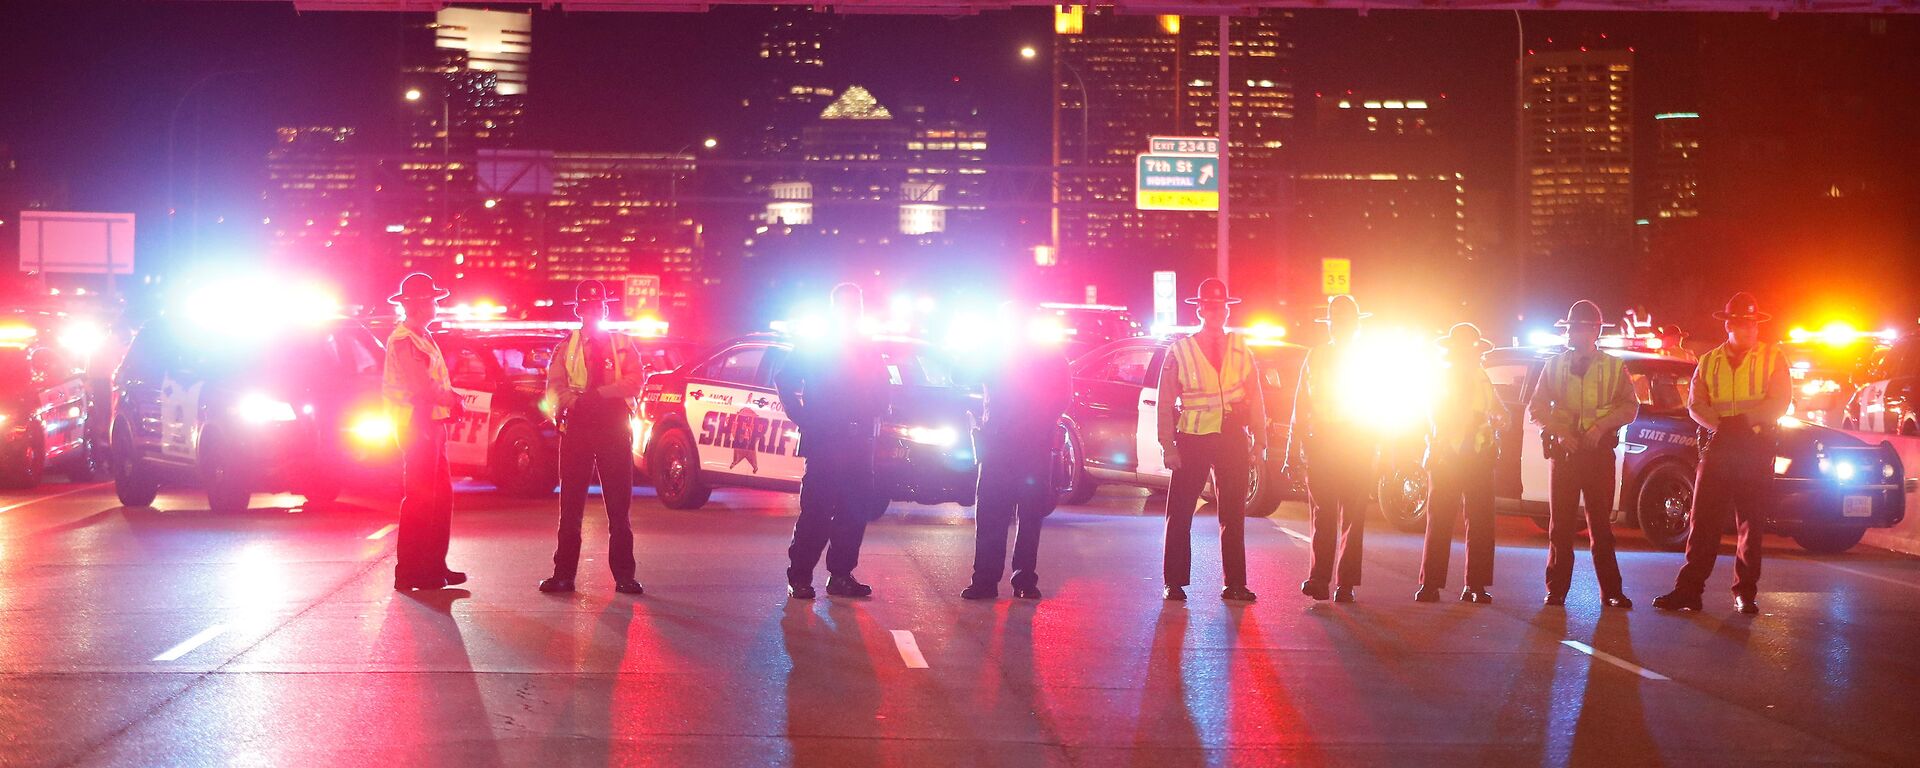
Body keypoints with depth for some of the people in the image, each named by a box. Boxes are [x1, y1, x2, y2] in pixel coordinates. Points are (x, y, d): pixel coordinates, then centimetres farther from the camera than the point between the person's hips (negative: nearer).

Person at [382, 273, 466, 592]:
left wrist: (452, 398, 3)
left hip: (432, 424, 10)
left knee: (441, 495, 14)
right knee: (419, 498, -8)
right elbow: (421, 387, -21)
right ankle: (408, 572, -4)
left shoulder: (422, 338, 19)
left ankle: (434, 566, 20)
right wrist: (453, 400, -10)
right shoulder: (403, 339, -13)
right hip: (416, 425, -10)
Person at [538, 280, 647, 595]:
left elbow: (635, 380, -3)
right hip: (577, 425, 0)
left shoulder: (622, 345, 11)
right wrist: (575, 401, -17)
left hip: (614, 427, 0)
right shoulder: (567, 347, 12)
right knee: (571, 503, 0)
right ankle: (564, 574, 3)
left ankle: (624, 575, 5)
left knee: (619, 504, 0)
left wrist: (598, 393, -15)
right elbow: (554, 386, 3)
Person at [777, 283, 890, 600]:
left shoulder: (868, 351, 16)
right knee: (816, 510, -7)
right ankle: (799, 576, -2)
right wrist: (803, 418, -6)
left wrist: (872, 419, 5)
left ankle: (841, 575, 10)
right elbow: (784, 380, 0)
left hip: (858, 443, 5)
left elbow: (881, 393, 21)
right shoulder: (812, 346, 3)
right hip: (823, 442, -4)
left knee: (854, 511, 2)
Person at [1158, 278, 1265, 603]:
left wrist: (1259, 441, 4)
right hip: (1192, 439, -2)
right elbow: (1166, 403, 0)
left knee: (1233, 515, 7)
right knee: (1180, 515, 0)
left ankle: (1234, 584, 13)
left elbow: (1254, 397, 10)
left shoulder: (1240, 350, 7)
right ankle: (1175, 583, 9)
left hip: (1233, 438, 2)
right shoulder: (1180, 351, 0)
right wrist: (1168, 447, -6)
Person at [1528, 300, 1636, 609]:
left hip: (1599, 450, -1)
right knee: (1560, 523, 0)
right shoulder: (1555, 365, 10)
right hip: (1563, 450, 1)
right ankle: (1557, 589, 3)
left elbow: (1630, 406, 3)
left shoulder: (1614, 367, 6)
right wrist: (1559, 432, -9)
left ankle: (1611, 591, 3)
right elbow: (1535, 408, 8)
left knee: (1601, 522, 0)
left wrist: (1601, 426, -13)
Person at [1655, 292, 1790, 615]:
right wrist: (1722, 425, -11)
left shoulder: (1772, 359, 8)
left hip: (1756, 449, -2)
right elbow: (1695, 404, 7)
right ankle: (1689, 589, -4)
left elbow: (1778, 403, -3)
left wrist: (1742, 421, -13)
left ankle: (1745, 593, 6)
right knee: (1703, 520, -3)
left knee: (1751, 523, 1)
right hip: (1718, 448, 2)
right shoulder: (1709, 362, 15)